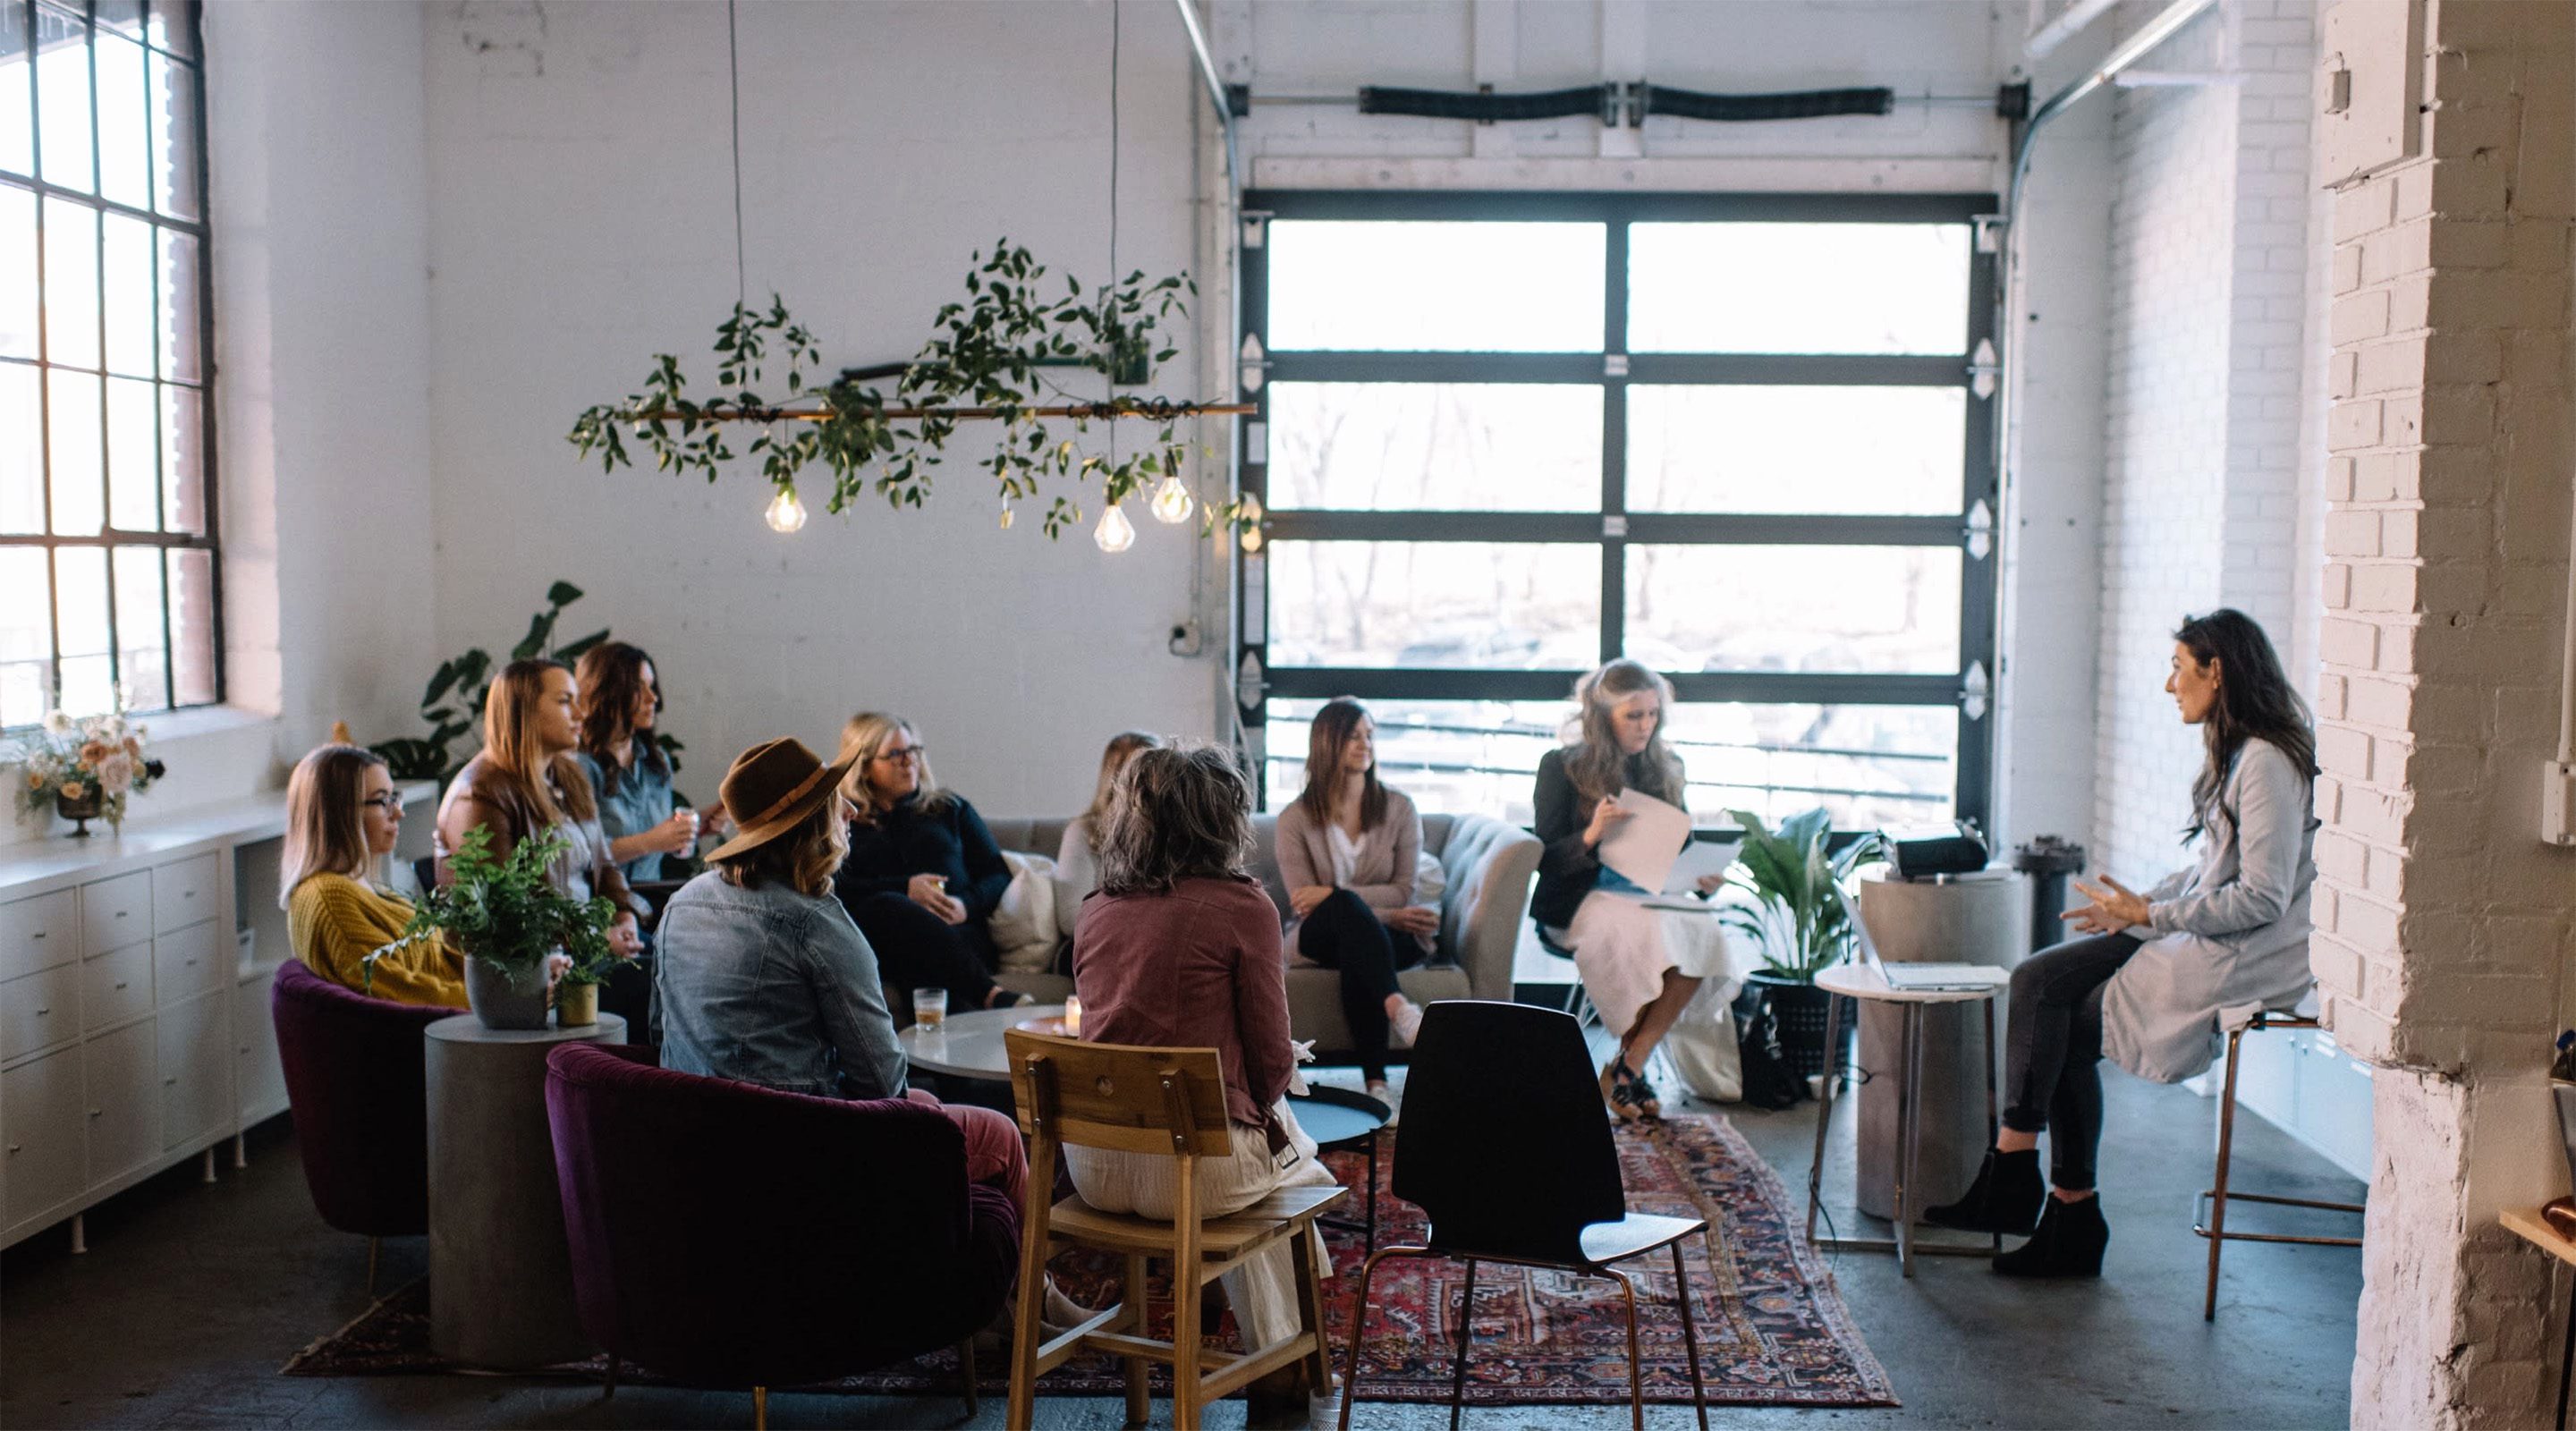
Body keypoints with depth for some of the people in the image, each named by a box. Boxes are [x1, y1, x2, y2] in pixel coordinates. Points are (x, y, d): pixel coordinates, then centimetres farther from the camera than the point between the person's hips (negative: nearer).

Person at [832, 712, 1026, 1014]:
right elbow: (832, 887, 4)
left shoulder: (950, 808, 28)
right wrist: (905, 889, -9)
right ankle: (991, 995, -47)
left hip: (962, 933, 1)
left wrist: (967, 904, -4)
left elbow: (998, 874, 18)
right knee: (885, 907, -38)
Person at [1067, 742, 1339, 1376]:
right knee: (1297, 1154, 28)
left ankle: (1268, 1349, 42)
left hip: (1094, 1168, 5)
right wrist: (1263, 1103, 16)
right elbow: (1271, 1060, -7)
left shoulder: (1095, 913, 7)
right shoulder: (1243, 907, -9)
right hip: (1191, 1169, -5)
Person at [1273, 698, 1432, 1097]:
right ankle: (1397, 1007, -55)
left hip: (1387, 936, 1)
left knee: (1355, 954, -36)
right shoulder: (1295, 820, 1)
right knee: (1347, 909, -37)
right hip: (1317, 938, -1)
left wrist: (1331, 894, -16)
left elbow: (1402, 892, -2)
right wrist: (1388, 914, -17)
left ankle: (1375, 1081, -40)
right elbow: (1304, 906, -7)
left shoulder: (1399, 809, 6)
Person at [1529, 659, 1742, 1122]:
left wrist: (1701, 876, -4)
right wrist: (1591, 835, -23)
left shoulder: (1665, 767, 14)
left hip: (1653, 895, 4)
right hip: (1583, 899, -4)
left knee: (1708, 936, -29)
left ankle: (1628, 1065, -18)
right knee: (1661, 932, -34)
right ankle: (1632, 1065, -14)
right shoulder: (1563, 767, 1)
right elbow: (1546, 859, -4)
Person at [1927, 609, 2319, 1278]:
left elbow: (2262, 897, -22)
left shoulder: (2267, 763, -18)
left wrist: (2149, 914, -17)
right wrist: (2140, 903, 5)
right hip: (2201, 934, 9)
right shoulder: (2234, 752, 14)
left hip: (2245, 957, -9)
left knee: (2067, 1027, -12)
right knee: (2038, 981, -5)